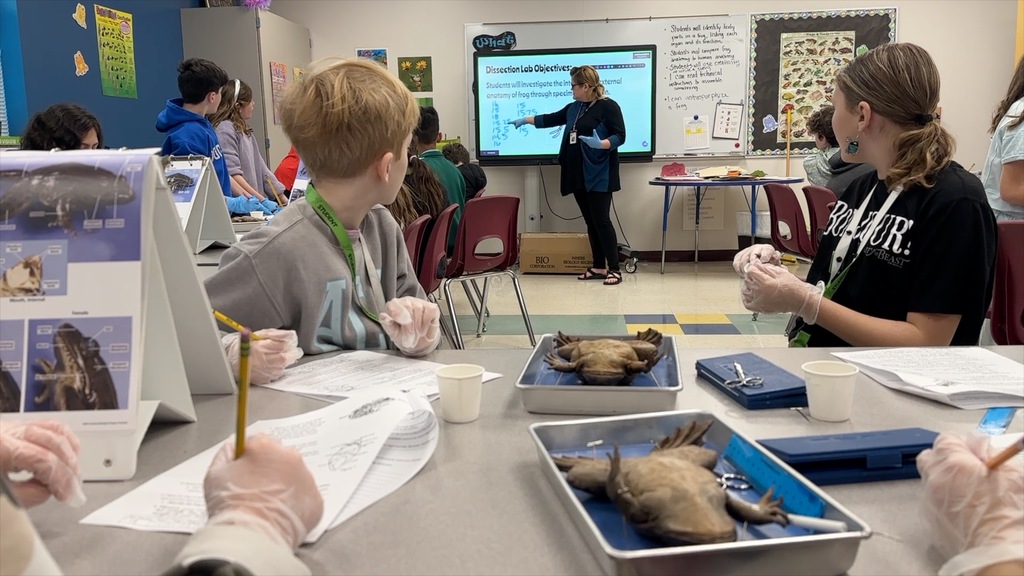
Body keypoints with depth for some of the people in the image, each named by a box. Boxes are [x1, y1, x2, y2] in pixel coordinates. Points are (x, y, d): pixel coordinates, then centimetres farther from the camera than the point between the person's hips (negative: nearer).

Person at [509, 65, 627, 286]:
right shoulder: (574, 108, 15)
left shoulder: (608, 106, -8)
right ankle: (599, 267, 15)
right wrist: (526, 120, 34)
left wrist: (601, 144, -30)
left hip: (599, 174, -8)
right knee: (590, 221, 9)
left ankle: (614, 269, -3)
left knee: (601, 220, -9)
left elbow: (620, 135, -12)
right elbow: (552, 119, 28)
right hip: (578, 174, 8)